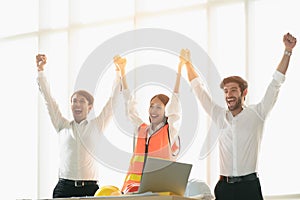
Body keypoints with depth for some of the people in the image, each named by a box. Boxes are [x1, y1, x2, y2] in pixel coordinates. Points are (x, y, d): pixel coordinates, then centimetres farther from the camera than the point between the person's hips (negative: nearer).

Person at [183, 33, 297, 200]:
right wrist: (188, 62, 28)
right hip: (224, 186, 3)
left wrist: (288, 51, -3)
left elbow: (276, 83, 2)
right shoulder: (220, 116, 13)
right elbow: (199, 90, 23)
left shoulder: (256, 114, 4)